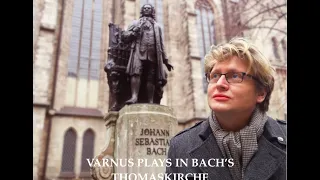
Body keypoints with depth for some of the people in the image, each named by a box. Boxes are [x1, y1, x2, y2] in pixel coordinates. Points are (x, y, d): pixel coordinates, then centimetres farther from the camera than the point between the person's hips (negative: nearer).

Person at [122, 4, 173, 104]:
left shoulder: (157, 26, 28)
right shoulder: (136, 23, 24)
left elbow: (161, 45, 24)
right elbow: (125, 35, 14)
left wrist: (165, 60, 16)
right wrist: (135, 31, -5)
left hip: (153, 54, 2)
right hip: (139, 51, -1)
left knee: (151, 77, -7)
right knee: (136, 72, -23)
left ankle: (150, 102, -9)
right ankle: (134, 97, -32)